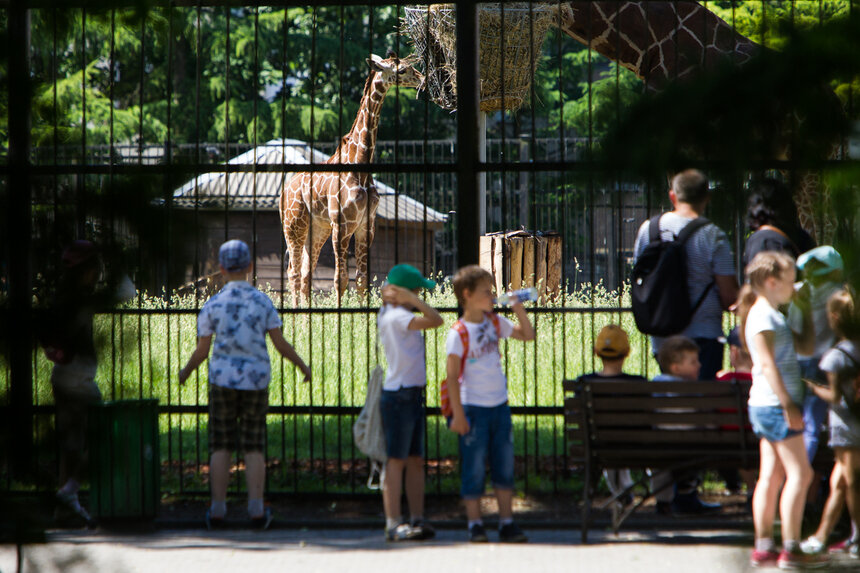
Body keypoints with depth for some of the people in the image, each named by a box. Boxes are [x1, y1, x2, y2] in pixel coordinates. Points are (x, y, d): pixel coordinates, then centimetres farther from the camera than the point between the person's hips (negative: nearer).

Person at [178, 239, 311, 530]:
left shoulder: (213, 305, -4)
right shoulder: (262, 302, -2)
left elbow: (201, 351, 0)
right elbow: (281, 344, -2)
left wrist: (185, 372, 20)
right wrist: (303, 365, 16)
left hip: (223, 381, -1)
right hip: (256, 382, 1)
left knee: (221, 447, 5)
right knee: (253, 448, 6)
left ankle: (217, 510, 4)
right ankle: (257, 511, 0)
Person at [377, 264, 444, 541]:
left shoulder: (390, 314, 12)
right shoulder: (398, 317, -16)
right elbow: (435, 320, -25)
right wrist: (412, 300, -20)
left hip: (412, 395, 10)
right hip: (399, 395, -10)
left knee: (416, 461, 9)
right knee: (397, 460, -8)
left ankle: (417, 519, 12)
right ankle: (393, 524, -8)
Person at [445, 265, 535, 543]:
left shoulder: (495, 322, 6)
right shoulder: (459, 333, -12)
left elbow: (527, 335, 19)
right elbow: (452, 376, -12)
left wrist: (520, 310, 2)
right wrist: (458, 414, -15)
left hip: (499, 405, 6)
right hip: (473, 407, -6)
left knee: (505, 467, 8)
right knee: (474, 469, 0)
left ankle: (507, 523, 14)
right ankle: (475, 525, 8)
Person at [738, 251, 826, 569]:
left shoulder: (770, 314, 17)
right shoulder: (763, 315, -14)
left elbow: (804, 347, 26)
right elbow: (767, 363, -21)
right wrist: (788, 404, -24)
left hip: (766, 407, 10)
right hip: (774, 404, -10)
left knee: (771, 476, 9)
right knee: (799, 473, -8)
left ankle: (763, 547, 10)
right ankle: (791, 549, -9)